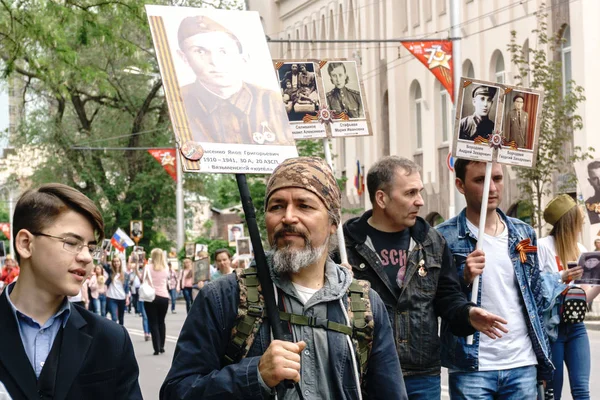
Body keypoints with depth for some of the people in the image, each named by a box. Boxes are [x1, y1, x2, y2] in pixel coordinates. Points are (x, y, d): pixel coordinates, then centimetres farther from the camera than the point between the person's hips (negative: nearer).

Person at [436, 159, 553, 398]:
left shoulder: (524, 234, 10)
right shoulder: (444, 237, -5)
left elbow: (536, 300, 15)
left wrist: (544, 364, 13)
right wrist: (464, 279, -21)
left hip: (523, 367, 4)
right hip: (471, 369, -4)